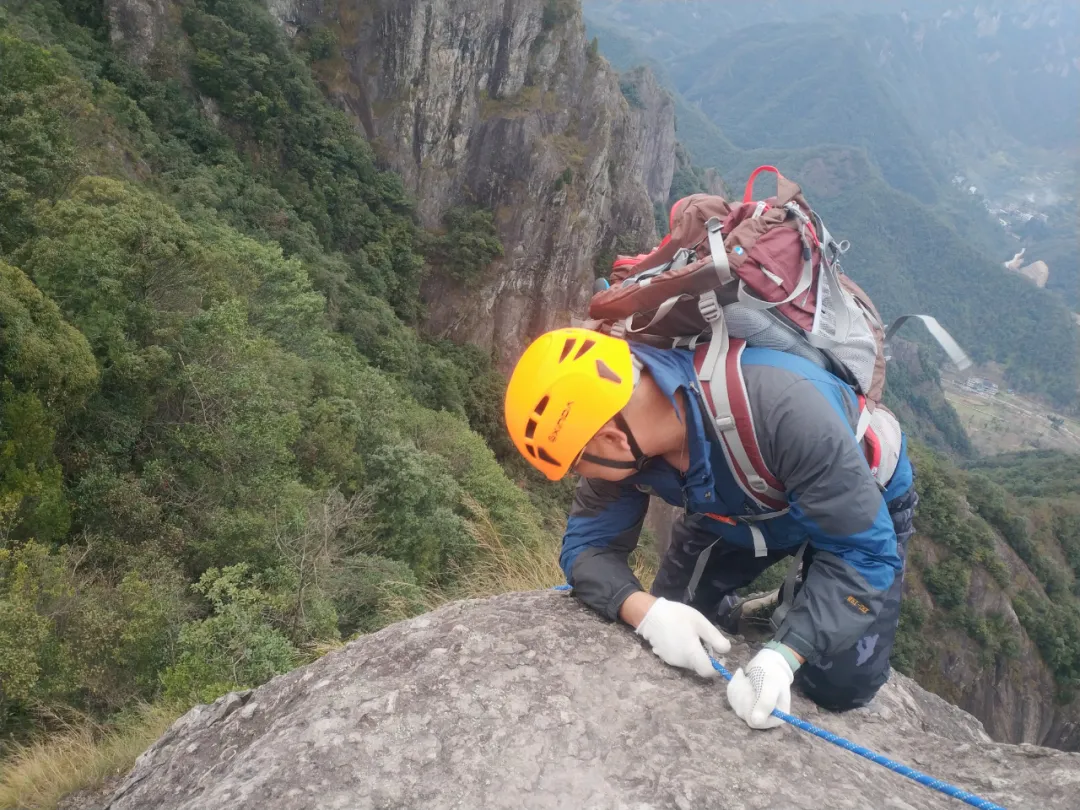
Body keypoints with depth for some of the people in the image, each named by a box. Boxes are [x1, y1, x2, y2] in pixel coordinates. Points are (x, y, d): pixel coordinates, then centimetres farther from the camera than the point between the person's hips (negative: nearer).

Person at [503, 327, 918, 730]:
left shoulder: (782, 407, -46)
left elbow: (863, 551, -37)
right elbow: (588, 544, -19)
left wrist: (785, 654, -46)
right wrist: (646, 611, -39)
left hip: (860, 509, -4)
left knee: (839, 687, -7)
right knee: (662, 623, 3)